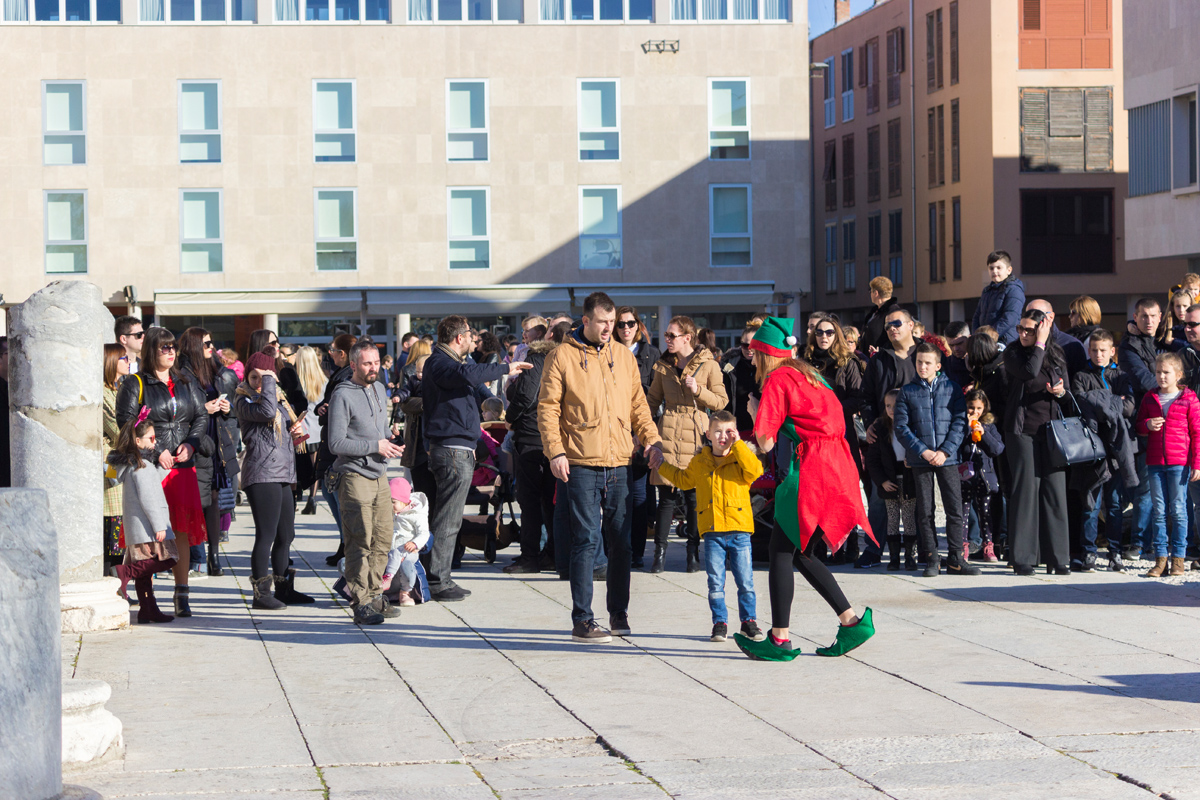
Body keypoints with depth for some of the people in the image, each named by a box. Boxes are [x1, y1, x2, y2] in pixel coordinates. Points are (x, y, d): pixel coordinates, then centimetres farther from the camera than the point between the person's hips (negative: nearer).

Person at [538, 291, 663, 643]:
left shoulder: (624, 356, 13)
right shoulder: (562, 357, -1)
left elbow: (638, 403, 18)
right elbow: (547, 408, -3)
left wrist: (651, 439, 4)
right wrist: (555, 450, -13)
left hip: (619, 465, 4)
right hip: (581, 465, -4)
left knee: (621, 541, 8)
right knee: (586, 541, -5)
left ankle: (619, 614, 19)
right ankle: (582, 621, 0)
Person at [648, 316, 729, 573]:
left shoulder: (708, 365, 1)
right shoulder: (663, 366, 11)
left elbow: (721, 402, 1)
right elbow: (652, 399, 17)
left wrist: (698, 390, -15)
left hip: (695, 434, -2)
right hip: (668, 434, 2)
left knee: (694, 496, 0)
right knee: (666, 495, -2)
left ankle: (693, 553, 11)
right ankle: (660, 552, 3)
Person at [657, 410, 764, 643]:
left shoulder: (740, 458, 3)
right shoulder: (699, 462, 12)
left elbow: (755, 470, -19)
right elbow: (683, 479, 31)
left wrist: (738, 444, -15)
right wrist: (662, 465, 31)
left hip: (739, 529, -2)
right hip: (712, 531, 2)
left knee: (745, 581, 1)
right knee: (715, 583, 1)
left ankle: (748, 621, 14)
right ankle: (720, 623, 10)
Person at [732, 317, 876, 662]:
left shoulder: (777, 380, -6)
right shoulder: (809, 375, 20)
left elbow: (766, 442, -11)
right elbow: (837, 423, 21)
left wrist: (756, 416, 9)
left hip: (808, 471, -9)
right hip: (836, 465, 9)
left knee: (781, 552, -4)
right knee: (801, 553, 14)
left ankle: (780, 639, -5)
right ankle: (852, 621, 9)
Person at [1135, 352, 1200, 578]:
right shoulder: (1149, 398, 10)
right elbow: (1139, 426, 16)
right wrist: (1148, 425, -8)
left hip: (1179, 463, -3)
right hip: (1154, 462, 3)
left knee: (1178, 510, 1)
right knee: (1159, 511, 4)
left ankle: (1178, 558, 8)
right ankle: (1160, 559, 7)